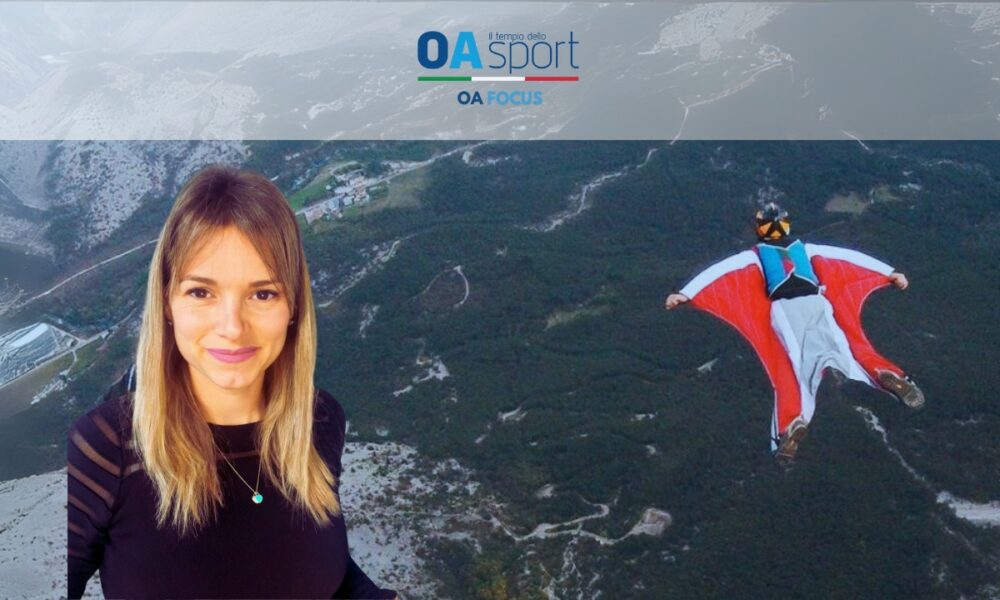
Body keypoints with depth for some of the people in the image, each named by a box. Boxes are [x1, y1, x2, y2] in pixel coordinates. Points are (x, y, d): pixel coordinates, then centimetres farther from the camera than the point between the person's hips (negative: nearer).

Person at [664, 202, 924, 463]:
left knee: (796, 363, -15)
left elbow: (720, 270, 14)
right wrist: (890, 272, 38)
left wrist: (686, 294, 9)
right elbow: (848, 256, 32)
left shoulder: (755, 255, 23)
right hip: (816, 302, 2)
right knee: (842, 348, -10)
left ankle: (795, 421, -40)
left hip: (784, 308, -2)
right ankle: (884, 374, -41)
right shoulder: (805, 248, 30)